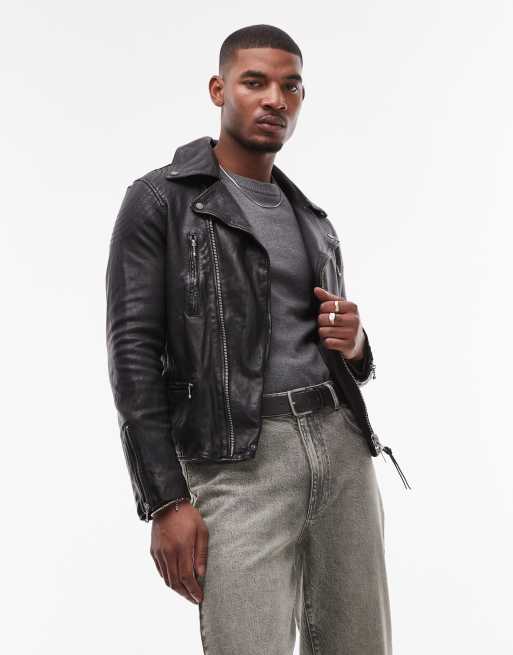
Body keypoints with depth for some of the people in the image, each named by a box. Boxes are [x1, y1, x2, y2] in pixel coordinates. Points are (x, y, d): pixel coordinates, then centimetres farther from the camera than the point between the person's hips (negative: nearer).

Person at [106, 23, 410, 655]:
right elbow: (134, 354, -7)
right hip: (239, 463, -5)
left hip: (343, 447, 6)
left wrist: (354, 346, 0)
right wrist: (165, 501, -14)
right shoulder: (159, 200, 1)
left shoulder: (312, 221, 19)